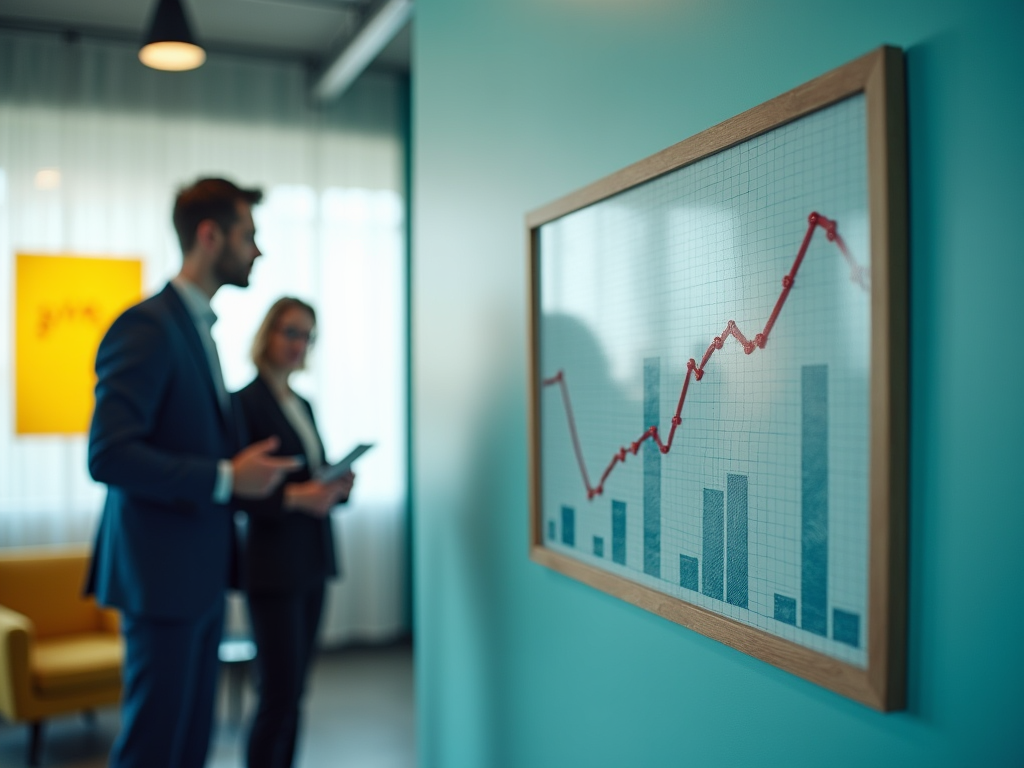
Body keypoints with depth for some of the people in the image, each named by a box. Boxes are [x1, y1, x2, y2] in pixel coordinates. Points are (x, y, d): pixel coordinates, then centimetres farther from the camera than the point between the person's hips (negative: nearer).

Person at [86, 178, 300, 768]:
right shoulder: (147, 326, -15)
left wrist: (250, 470, 6)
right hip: (163, 573, -9)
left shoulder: (197, 326, 16)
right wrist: (226, 478, -21)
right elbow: (108, 455, -23)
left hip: (202, 571, 9)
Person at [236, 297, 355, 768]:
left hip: (312, 562, 8)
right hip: (274, 566, -7)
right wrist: (293, 496, -25)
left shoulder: (303, 404, 15)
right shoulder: (244, 402, -9)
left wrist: (337, 486, -2)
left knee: (294, 693, 11)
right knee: (279, 695, -5)